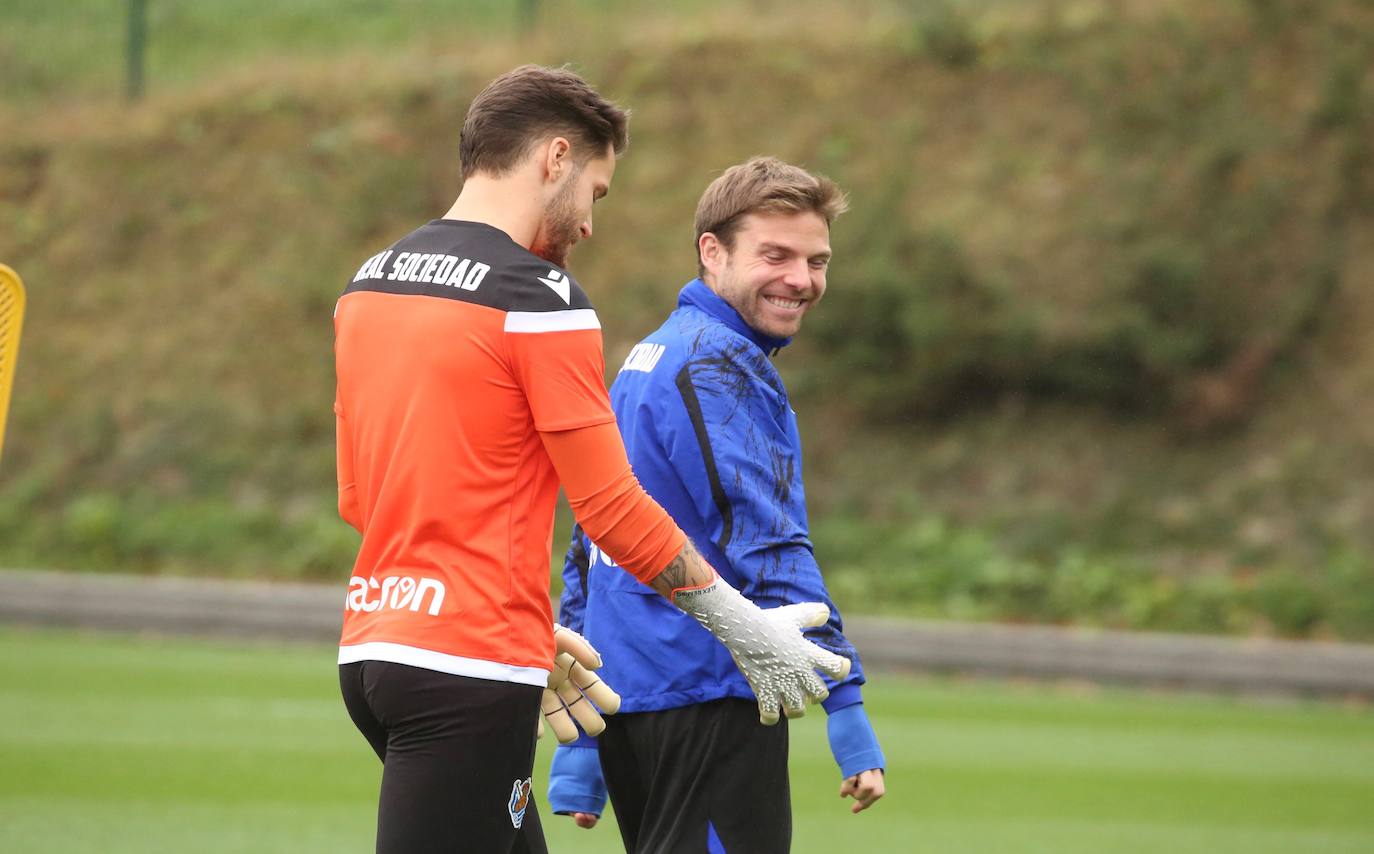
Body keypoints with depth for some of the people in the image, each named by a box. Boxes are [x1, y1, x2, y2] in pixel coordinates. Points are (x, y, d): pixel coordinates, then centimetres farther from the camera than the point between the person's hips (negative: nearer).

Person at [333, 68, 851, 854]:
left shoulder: (368, 284, 12)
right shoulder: (541, 299, -11)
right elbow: (613, 509, -10)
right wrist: (744, 628, 2)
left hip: (372, 647, 8)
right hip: (471, 670, -8)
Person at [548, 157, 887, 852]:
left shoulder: (644, 360, 19)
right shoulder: (720, 365, -11)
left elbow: (590, 554, 22)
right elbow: (767, 544, -18)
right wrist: (846, 705, -19)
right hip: (707, 693, -10)